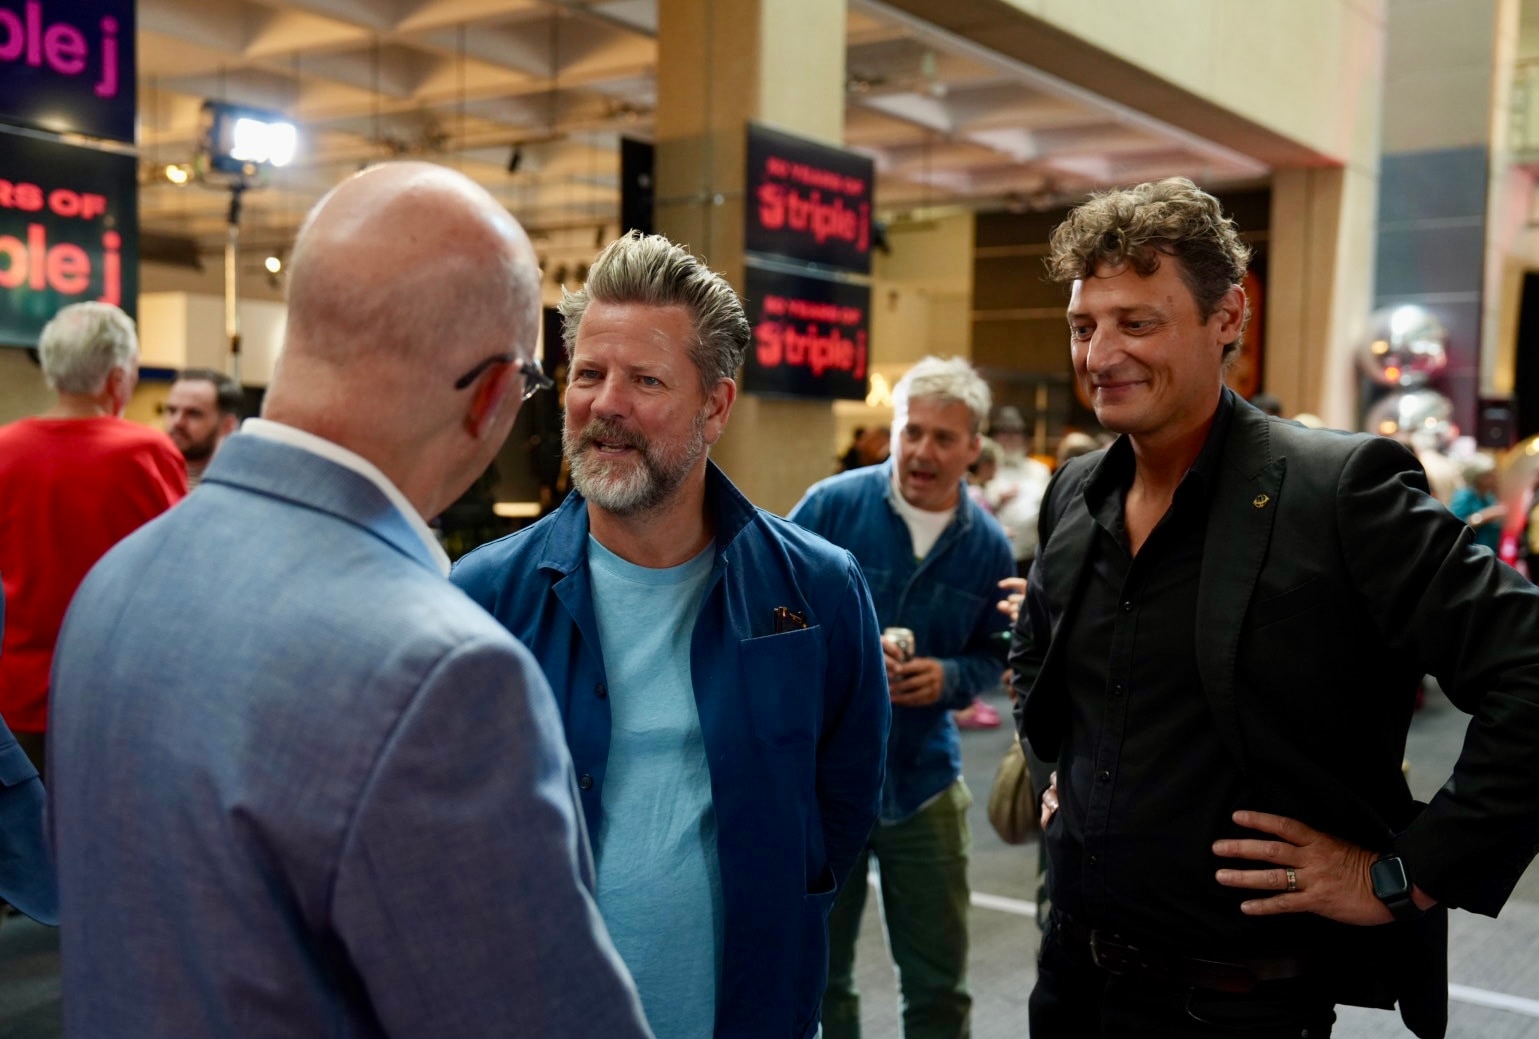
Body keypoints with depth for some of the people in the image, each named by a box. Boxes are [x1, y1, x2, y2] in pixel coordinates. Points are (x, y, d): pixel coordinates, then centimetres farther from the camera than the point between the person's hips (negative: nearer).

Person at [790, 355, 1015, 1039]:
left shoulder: (987, 545, -1)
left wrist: (950, 678, -13)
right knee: (816, 977, 14)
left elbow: (993, 656, 9)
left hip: (925, 781, 2)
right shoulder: (833, 505, -9)